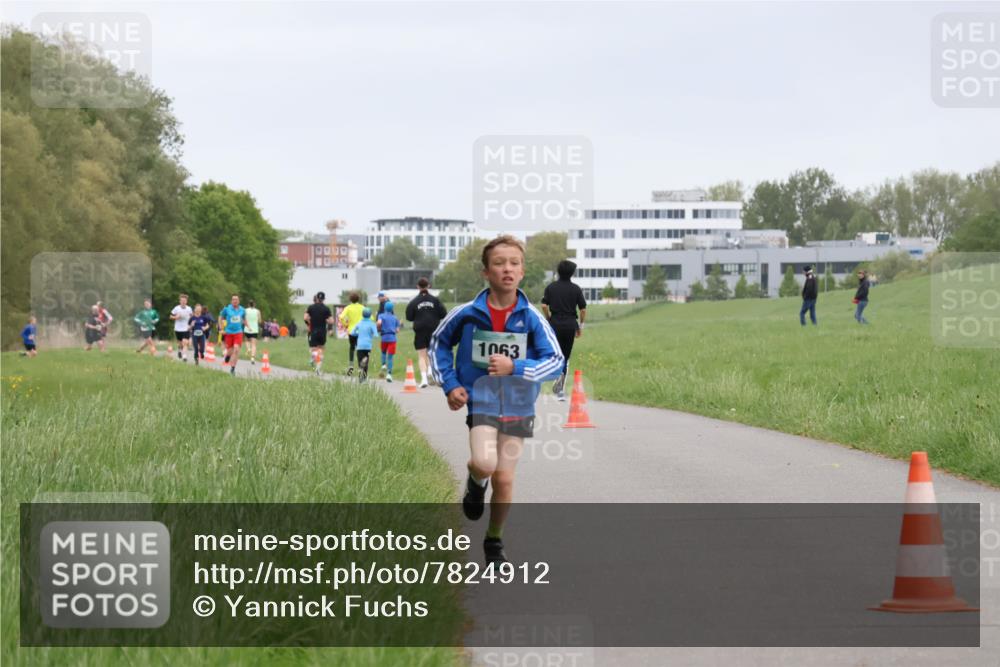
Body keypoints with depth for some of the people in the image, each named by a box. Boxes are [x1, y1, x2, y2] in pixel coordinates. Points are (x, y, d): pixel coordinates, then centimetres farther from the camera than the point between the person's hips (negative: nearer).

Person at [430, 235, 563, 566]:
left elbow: (556, 362, -7)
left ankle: (494, 541, 28)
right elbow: (438, 343, 11)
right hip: (480, 402, -1)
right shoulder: (466, 314, -7)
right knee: (484, 462, -25)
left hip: (517, 407, 1)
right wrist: (449, 383, 0)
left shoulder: (532, 318, -8)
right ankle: (475, 482, 13)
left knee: (504, 480, 6)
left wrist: (515, 367, -22)